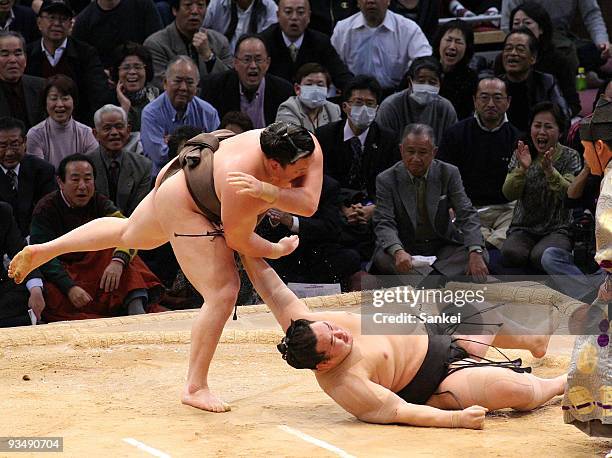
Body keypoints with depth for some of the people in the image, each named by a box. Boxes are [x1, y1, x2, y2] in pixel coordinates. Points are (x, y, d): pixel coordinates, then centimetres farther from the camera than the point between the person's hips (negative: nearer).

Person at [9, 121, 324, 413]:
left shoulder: (307, 149, -26)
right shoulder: (239, 188, -41)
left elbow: (309, 205, -31)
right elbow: (238, 240, -25)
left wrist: (266, 191, -47)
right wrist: (277, 250, -9)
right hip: (184, 206, -9)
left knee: (129, 233, 31)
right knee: (222, 295, -16)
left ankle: (41, 251, 49)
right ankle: (195, 388, -5)